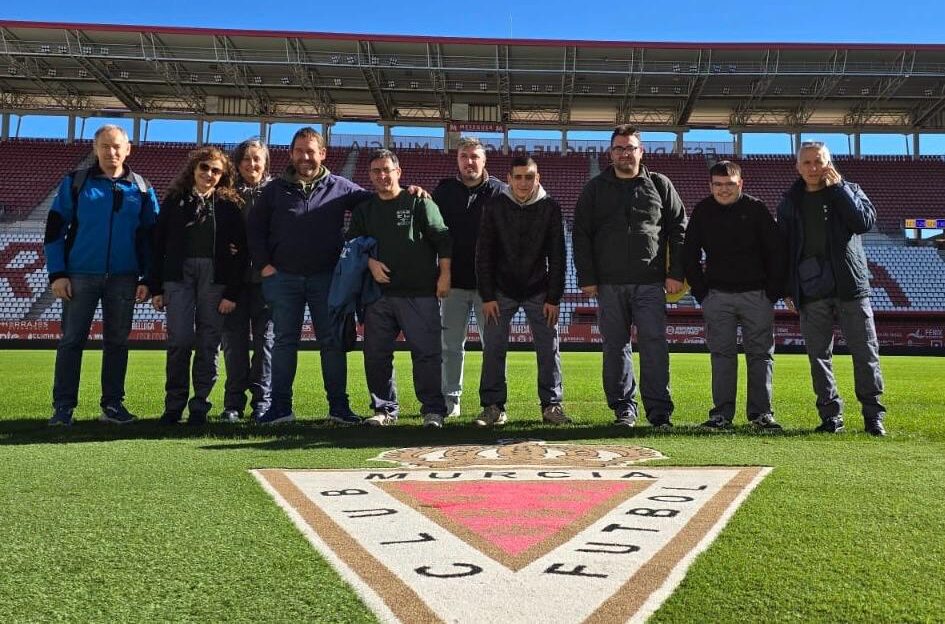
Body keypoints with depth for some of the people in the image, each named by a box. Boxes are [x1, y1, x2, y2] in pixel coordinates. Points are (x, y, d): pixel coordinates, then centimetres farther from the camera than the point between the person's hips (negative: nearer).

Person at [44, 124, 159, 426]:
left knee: (117, 341, 6)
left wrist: (147, 279, 1)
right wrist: (57, 273, -6)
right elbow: (54, 230, 3)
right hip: (80, 275, -1)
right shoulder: (75, 183, 3)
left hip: (123, 277, 1)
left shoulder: (142, 189, 7)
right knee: (71, 340, 0)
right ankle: (63, 407, 6)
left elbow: (150, 237, 8)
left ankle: (113, 404, 15)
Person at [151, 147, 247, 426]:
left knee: (208, 344, 1)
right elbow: (158, 244, 9)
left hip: (215, 278, 0)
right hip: (179, 276, 1)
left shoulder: (229, 205, 6)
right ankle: (174, 406, 7)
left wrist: (232, 293, -6)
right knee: (179, 340, -5)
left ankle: (200, 406, 10)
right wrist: (156, 288, 4)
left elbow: (239, 251, 1)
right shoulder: (174, 199, 9)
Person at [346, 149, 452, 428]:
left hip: (420, 293, -4)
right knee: (376, 355, 5)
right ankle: (385, 409, 17)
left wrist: (444, 275, -6)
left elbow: (442, 240, 0)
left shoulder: (419, 203, 4)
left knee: (427, 353, -5)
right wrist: (370, 262, -2)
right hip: (379, 293, 4)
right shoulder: (364, 209, 17)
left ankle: (433, 410, 3)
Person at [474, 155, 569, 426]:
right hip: (501, 291, 0)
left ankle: (552, 405, 11)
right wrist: (487, 296, -8)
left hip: (539, 291, 0)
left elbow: (557, 256, -2)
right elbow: (484, 254, -3)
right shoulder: (495, 206, -4)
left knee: (549, 348, 1)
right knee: (493, 348, -2)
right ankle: (493, 407, 7)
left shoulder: (550, 208, -4)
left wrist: (554, 297, -6)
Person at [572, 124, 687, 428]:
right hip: (608, 283, 1)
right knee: (615, 347, 5)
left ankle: (659, 411, 1)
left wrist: (676, 274, 0)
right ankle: (623, 408, 16)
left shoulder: (660, 185, 9)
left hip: (650, 283, -1)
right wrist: (586, 278, -2)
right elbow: (580, 235, 6)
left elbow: (679, 230, 8)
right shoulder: (595, 189, 10)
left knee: (654, 344, -5)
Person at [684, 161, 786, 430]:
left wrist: (773, 291, -4)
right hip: (717, 296, 1)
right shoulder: (702, 211, 4)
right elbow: (689, 254, 8)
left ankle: (761, 413, 8)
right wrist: (700, 292, 1)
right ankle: (722, 413, 7)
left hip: (757, 294, -1)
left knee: (761, 354, 2)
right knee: (722, 354, 2)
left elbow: (776, 251, 1)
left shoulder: (756, 209, -1)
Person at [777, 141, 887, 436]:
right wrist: (788, 288, 5)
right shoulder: (790, 202, 12)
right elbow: (783, 247, 12)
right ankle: (831, 415, 11)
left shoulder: (848, 191, 9)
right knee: (819, 355, 3)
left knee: (865, 351, -1)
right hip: (811, 291, 2)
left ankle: (873, 415, 7)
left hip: (850, 286, -1)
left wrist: (838, 186, -9)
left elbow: (865, 221, -10)